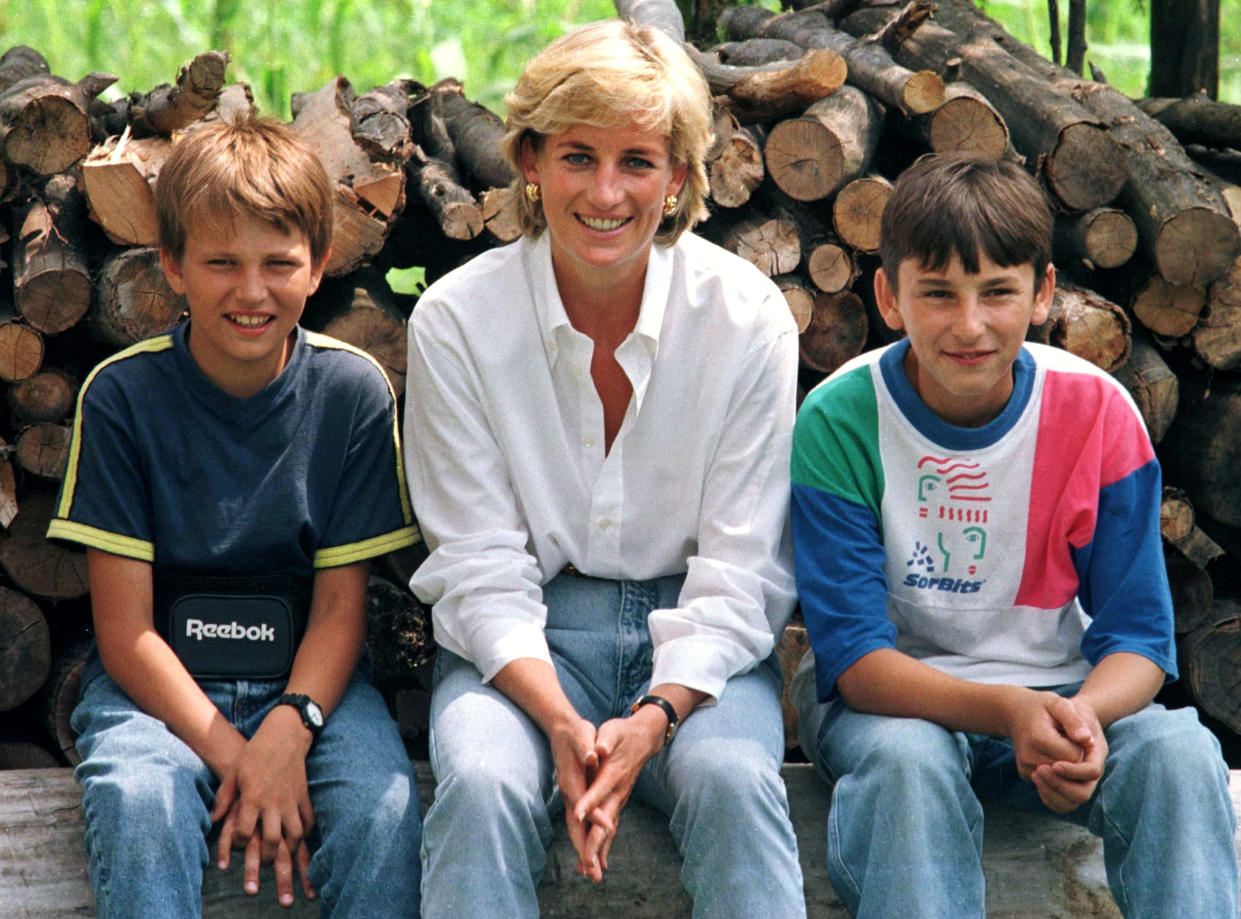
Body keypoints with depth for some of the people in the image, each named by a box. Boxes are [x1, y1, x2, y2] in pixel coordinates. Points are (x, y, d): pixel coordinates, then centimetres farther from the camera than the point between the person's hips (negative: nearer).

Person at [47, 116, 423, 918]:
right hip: (158, 686, -1)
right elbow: (126, 630, -7)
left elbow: (341, 606, 0)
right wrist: (232, 755, -20)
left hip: (308, 679, 1)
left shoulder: (354, 391, -2)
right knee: (140, 800, -33)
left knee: (383, 808, -28)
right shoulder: (123, 394, -6)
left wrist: (287, 732, -19)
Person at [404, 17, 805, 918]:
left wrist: (657, 714, -23)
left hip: (695, 638, 0)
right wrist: (560, 721, -23)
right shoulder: (457, 320, -6)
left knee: (732, 777, -32)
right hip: (526, 639, 0)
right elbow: (480, 563, -6)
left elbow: (744, 565, -6)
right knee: (483, 782, -32)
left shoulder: (747, 316, -6)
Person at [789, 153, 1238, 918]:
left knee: (1178, 752, -28)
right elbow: (853, 655, -17)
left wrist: (1082, 715, -32)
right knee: (908, 761, -36)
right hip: (886, 694, -2)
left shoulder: (1100, 413, -8)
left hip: (1057, 689, 2)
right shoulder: (840, 420, -14)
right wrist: (1004, 710, -35)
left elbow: (1138, 635, -7)